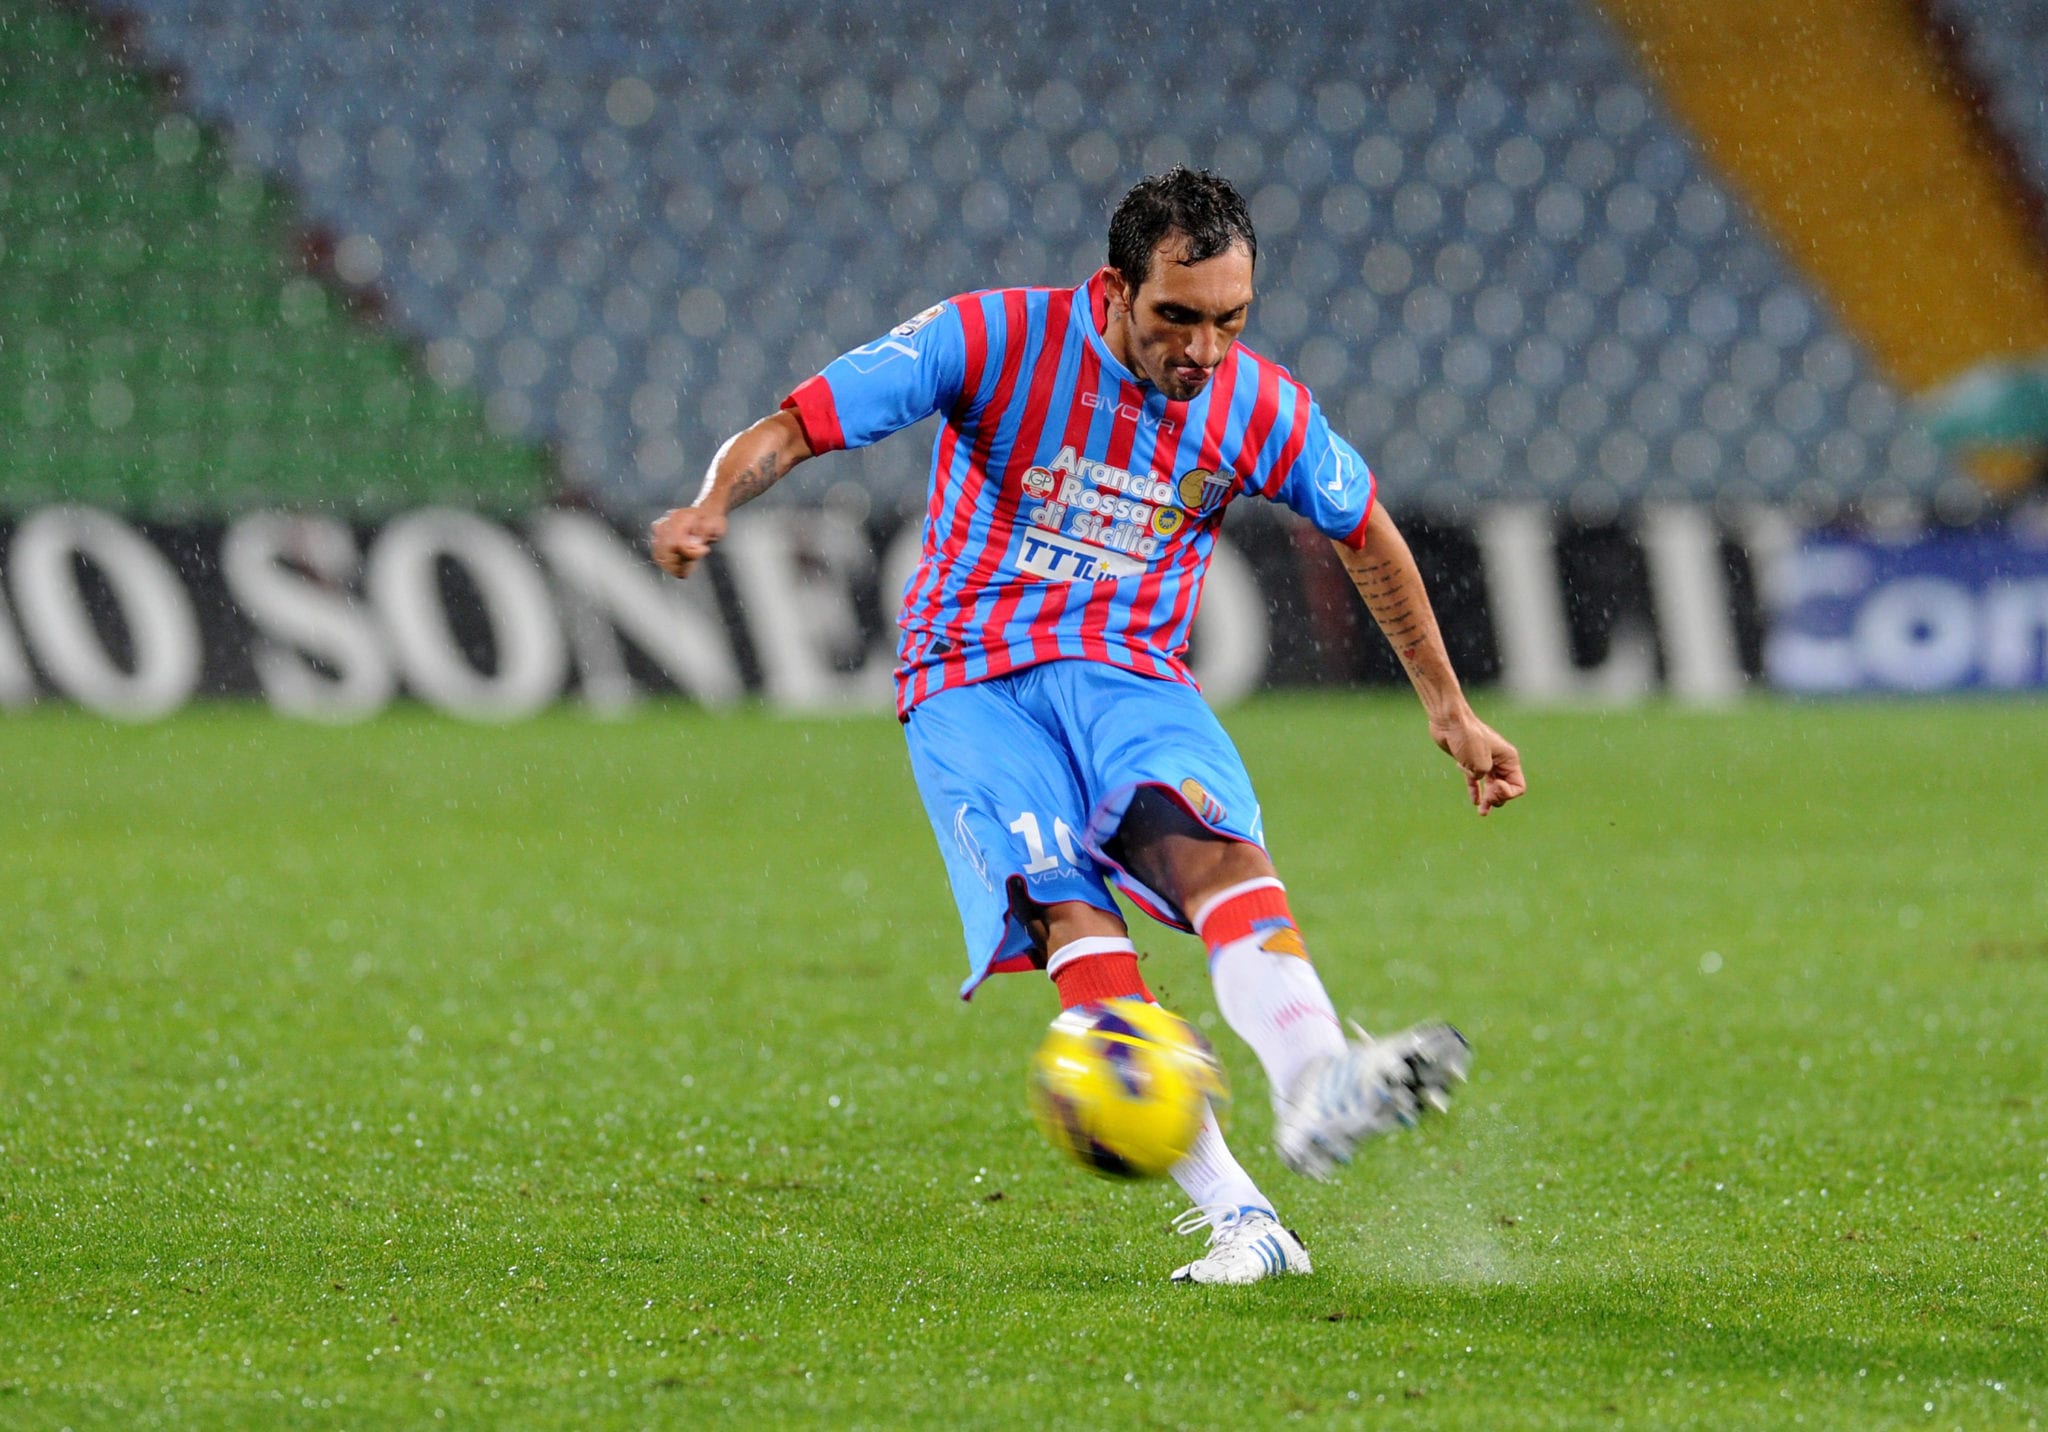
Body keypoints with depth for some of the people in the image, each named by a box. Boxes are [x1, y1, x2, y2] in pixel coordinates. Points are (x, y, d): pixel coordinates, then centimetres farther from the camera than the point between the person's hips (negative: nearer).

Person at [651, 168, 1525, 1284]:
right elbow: (794, 426, -11)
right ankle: (1237, 1219, -32)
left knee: (1213, 843, -32)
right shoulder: (994, 342, -11)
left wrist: (1449, 709, 23)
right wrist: (714, 503, -32)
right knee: (1073, 915, -27)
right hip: (971, 682, -2)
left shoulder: (1259, 409, -1)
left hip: (1132, 676, 2)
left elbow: (1366, 534, 17)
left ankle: (1316, 1083, -56)